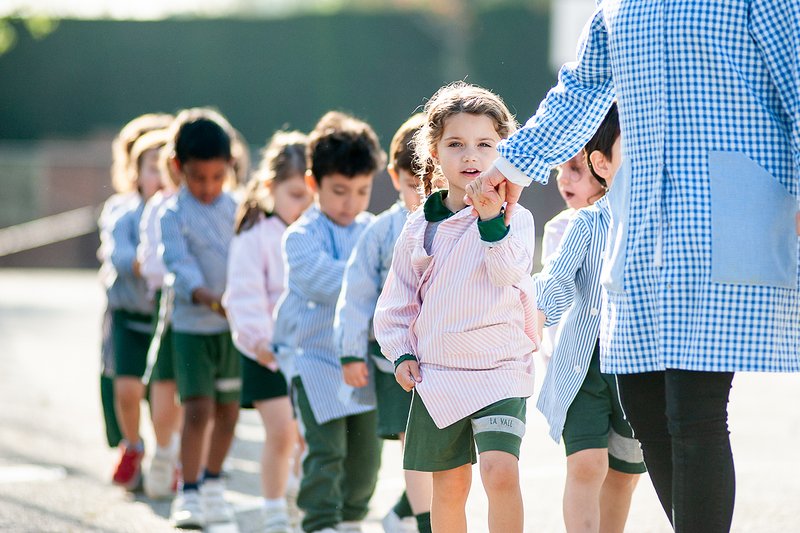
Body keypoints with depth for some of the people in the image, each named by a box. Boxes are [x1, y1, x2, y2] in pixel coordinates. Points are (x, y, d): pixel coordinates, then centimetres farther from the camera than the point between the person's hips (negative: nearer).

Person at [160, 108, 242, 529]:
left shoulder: (237, 210, 7)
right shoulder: (174, 214, -6)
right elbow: (179, 263, -18)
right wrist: (206, 296, -34)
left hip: (235, 326, 4)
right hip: (192, 325, -4)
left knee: (228, 411, 10)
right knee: (198, 409, -12)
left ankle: (213, 483, 29)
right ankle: (188, 494, -4)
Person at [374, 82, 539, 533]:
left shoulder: (513, 217, -4)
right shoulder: (421, 226, 6)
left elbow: (507, 271, -22)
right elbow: (397, 299, 15)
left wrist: (491, 220, -35)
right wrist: (401, 353, 4)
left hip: (500, 369, -4)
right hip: (436, 373, 4)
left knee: (501, 471, -21)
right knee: (450, 487, 10)